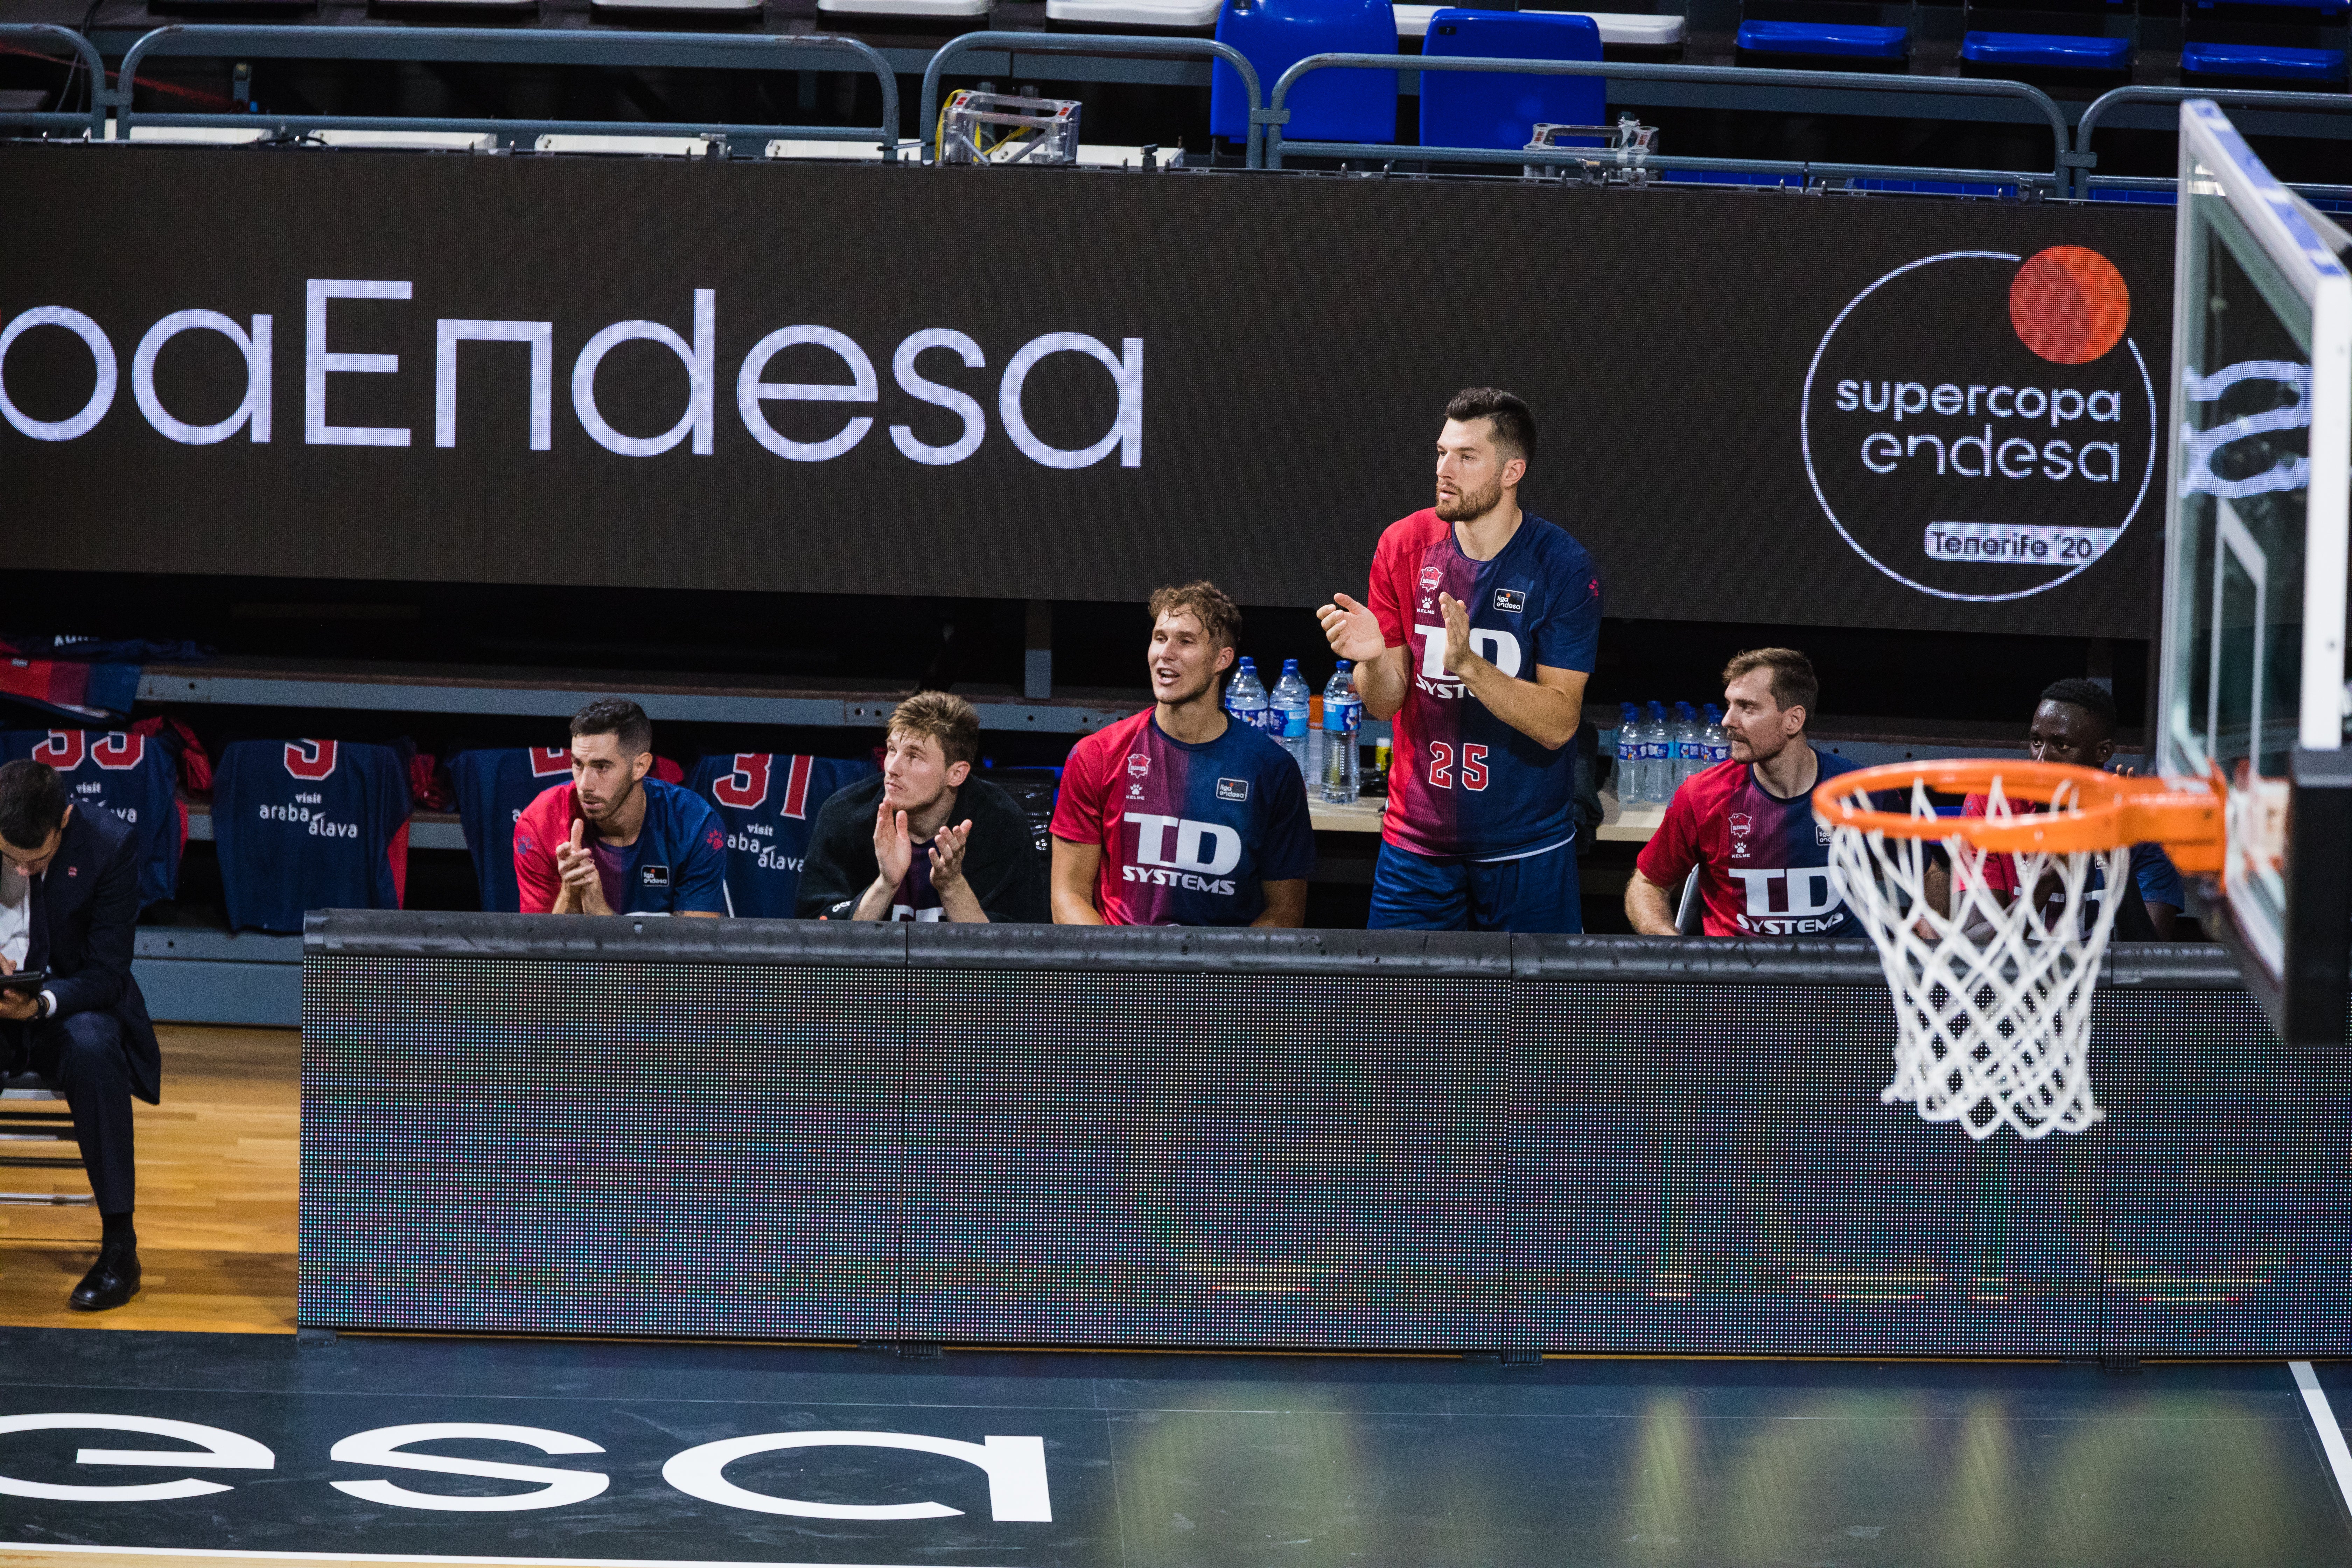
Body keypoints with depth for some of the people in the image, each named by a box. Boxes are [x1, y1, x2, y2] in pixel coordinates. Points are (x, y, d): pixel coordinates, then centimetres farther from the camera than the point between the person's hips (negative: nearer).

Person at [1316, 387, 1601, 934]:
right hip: (1418, 842, 2)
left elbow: (1558, 723, -16)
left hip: (1528, 848, -2)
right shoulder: (1405, 546, -2)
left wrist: (1469, 663, -30)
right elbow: (1385, 704, 0)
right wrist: (1374, 660, -23)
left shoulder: (1563, 568, -11)